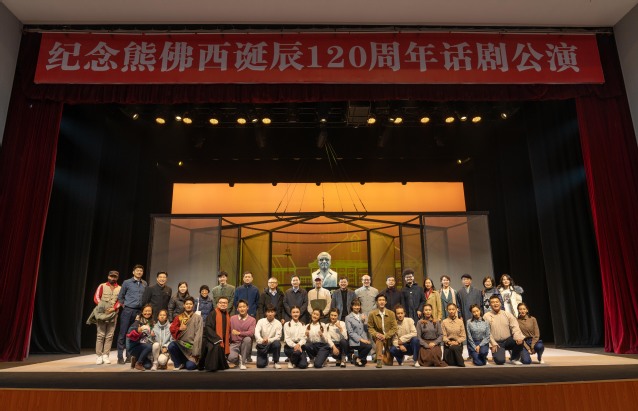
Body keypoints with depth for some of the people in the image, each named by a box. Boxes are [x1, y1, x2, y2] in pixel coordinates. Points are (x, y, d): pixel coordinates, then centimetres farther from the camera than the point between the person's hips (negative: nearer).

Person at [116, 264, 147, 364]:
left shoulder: (144, 284, 8)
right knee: (123, 334, -1)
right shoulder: (127, 282, 0)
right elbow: (120, 296, 8)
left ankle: (130, 356, 15)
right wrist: (124, 305, 5)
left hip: (139, 311, 3)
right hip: (128, 311, -3)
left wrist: (143, 307, 7)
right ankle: (120, 357, 4)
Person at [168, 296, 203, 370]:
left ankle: (193, 361, 18)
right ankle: (179, 364, -4)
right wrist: (179, 329, -21)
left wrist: (196, 353, -12)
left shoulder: (198, 318, 1)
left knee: (190, 366, -20)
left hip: (192, 346, -3)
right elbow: (172, 329, 2)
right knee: (171, 346, -29)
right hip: (180, 344, 3)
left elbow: (198, 335, -5)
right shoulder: (178, 317, 9)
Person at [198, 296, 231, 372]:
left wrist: (228, 342, 6)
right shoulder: (213, 313, -9)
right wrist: (217, 339, -25)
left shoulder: (228, 315, 11)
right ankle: (211, 366, -20)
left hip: (223, 342, 7)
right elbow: (208, 328, -17)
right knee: (216, 347, -33)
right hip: (212, 339, -7)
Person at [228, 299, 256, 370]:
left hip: (245, 345, 0)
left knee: (247, 339, -35)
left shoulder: (252, 320, -3)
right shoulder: (232, 318, 7)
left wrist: (239, 333, -28)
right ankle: (238, 359, 10)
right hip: (234, 344, 0)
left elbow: (251, 333, -17)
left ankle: (242, 361, -13)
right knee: (231, 358, -31)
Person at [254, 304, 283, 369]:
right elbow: (256, 332, -20)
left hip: (271, 344, 0)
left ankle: (276, 362, -9)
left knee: (277, 343, -34)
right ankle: (265, 358, 22)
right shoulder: (261, 321, -6)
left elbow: (278, 337, -13)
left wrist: (268, 340, -34)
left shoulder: (278, 323, -7)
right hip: (262, 345, 0)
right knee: (260, 365, -17)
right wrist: (261, 340, -42)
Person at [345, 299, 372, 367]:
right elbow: (350, 332, -5)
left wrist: (364, 321, -4)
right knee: (369, 346, -28)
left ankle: (358, 359, 20)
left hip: (364, 340, 5)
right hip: (355, 341, -5)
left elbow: (366, 329, 13)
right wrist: (361, 339, -16)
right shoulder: (348, 318, 3)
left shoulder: (363, 316, 17)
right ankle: (358, 358, -6)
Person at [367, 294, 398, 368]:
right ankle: (379, 360, -30)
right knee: (379, 338, -39)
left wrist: (385, 336, -23)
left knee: (389, 363, 2)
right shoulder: (372, 314, -10)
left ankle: (386, 354, 37)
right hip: (378, 337, -1)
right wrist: (376, 334, -24)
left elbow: (394, 328, -10)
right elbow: (370, 327, -4)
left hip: (388, 338, 1)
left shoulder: (391, 313, -9)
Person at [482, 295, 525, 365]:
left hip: (508, 340, 3)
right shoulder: (486, 316, -3)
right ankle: (496, 354, 14)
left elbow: (515, 326, -5)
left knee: (519, 341, -29)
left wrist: (518, 337, -23)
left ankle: (514, 359, -1)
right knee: (500, 361, -25)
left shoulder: (507, 314, 5)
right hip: (497, 343, -3)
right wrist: (493, 344, -14)